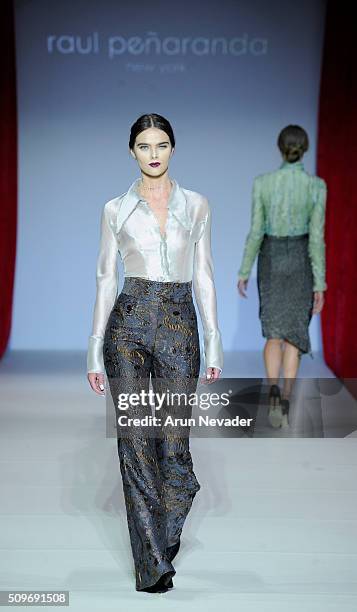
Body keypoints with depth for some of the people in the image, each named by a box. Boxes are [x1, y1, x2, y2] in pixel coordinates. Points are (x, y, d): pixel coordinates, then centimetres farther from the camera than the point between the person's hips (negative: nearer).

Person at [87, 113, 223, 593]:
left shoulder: (196, 205, 8)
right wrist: (95, 350, 1)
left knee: (173, 442, 1)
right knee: (135, 442, 1)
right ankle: (153, 563, 12)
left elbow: (203, 276, 7)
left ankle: (166, 531, 32)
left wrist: (214, 342, 1)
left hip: (179, 325, 1)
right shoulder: (116, 210, 5)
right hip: (129, 324, 0)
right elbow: (106, 280, 5)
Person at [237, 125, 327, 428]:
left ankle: (274, 392, -13)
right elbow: (317, 237, -10)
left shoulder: (262, 182, -8)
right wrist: (320, 284, -6)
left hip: (271, 260, 1)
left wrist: (244, 272, 4)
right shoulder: (317, 186, -10)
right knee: (294, 333, 8)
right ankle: (285, 403, 1)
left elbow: (255, 231, -6)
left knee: (274, 332, 11)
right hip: (301, 261, -1)